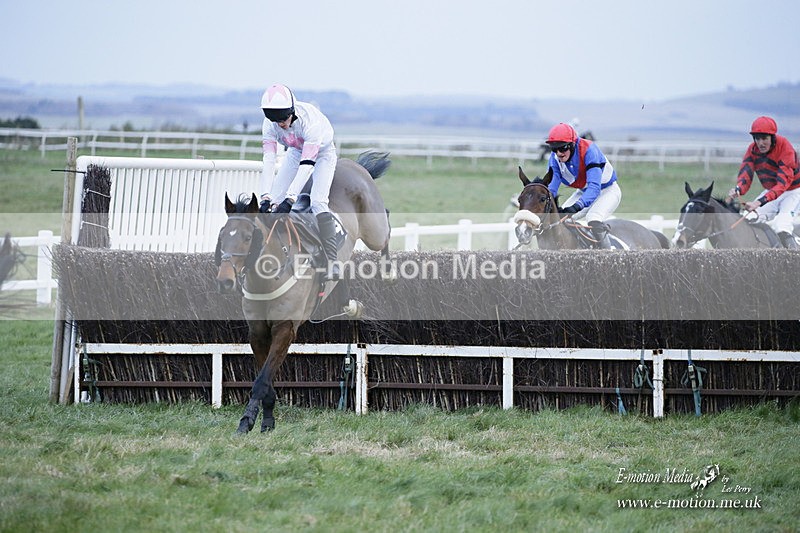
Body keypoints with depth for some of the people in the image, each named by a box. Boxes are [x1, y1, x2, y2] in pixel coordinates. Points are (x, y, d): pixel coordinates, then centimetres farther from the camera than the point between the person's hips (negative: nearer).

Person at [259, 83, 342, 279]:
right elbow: (269, 161, -30)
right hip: (296, 152, 5)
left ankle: (332, 261, -28)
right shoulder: (270, 125, -26)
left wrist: (290, 199, -50)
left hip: (322, 153, -5)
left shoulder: (310, 120, -41)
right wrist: (266, 198, -42)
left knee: (318, 202, -24)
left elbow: (306, 165, -44)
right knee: (273, 202, -7)